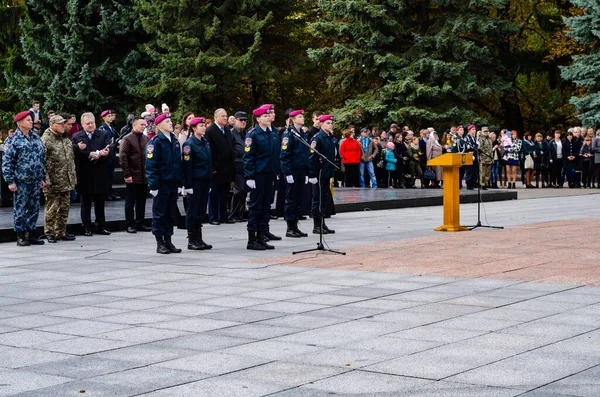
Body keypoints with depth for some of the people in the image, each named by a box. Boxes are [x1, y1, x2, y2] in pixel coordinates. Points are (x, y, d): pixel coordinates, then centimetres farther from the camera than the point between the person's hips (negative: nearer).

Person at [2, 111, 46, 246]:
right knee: (20, 209, 0)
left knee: (34, 209, 9)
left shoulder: (36, 139, 13)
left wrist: (43, 178, 15)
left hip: (35, 181, 6)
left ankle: (31, 234, 17)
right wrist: (10, 181, -13)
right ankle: (20, 236, 7)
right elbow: (7, 161, -8)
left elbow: (42, 159, 19)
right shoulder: (13, 140, -6)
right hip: (21, 182, -6)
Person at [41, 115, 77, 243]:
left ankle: (61, 232, 21)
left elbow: (72, 158, 23)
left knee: (64, 208, 12)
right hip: (53, 183, -7)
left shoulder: (66, 139, 15)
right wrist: (46, 179, -20)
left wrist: (73, 177, 19)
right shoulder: (46, 140, -10)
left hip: (67, 182, 7)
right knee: (51, 208, -1)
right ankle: (49, 233, 8)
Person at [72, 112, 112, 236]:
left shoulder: (103, 135, 7)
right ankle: (87, 227, 13)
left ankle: (100, 226, 17)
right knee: (86, 203, 6)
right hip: (85, 176, -2)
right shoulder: (77, 137, 3)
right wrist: (91, 154, -21)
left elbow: (111, 151, -5)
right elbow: (76, 153, -12)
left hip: (100, 175, 2)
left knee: (100, 203, 9)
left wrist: (104, 153, -27)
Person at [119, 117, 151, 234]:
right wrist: (127, 174, -14)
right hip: (132, 177, -5)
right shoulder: (127, 139, -6)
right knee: (130, 202, 4)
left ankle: (140, 224, 19)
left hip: (144, 176, 5)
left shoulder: (146, 139, 10)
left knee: (141, 202, 11)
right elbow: (123, 157, -10)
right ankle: (130, 225, 10)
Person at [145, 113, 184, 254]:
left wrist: (180, 183, 13)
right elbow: (151, 165, -13)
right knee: (159, 214, 1)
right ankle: (160, 243, 6)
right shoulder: (155, 142, -9)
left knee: (170, 214, 11)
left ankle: (168, 241, 19)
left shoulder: (174, 141, 14)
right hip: (161, 184, -7)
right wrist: (153, 185, -17)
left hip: (173, 183, 7)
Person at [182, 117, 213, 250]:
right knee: (193, 210, -1)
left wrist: (210, 181, 16)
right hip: (195, 181, -7)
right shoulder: (189, 144, -10)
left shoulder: (206, 143, 13)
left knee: (201, 210, 10)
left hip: (205, 180, 7)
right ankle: (191, 240, 3)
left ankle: (198, 239, 16)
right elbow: (187, 165, -14)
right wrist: (188, 185, -18)